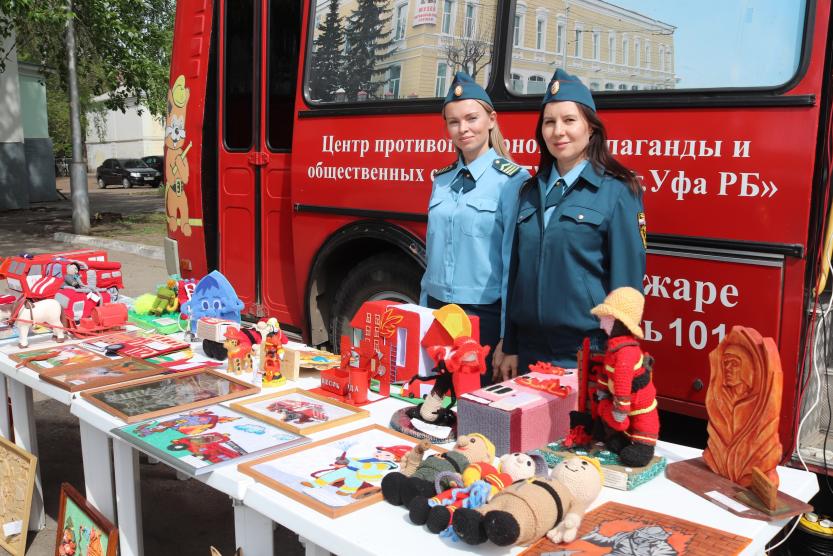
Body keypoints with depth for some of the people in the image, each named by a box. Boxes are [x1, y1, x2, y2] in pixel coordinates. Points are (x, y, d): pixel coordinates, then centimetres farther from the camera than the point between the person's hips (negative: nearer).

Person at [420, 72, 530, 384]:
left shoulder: (512, 180, -9)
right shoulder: (441, 181, 10)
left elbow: (514, 264, -12)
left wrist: (507, 338, -13)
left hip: (484, 317, -5)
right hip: (436, 312, 6)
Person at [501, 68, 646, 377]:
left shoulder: (617, 191, -6)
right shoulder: (531, 191, 9)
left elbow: (627, 279, -8)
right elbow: (516, 270, 11)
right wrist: (510, 348, 9)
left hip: (588, 353, -5)